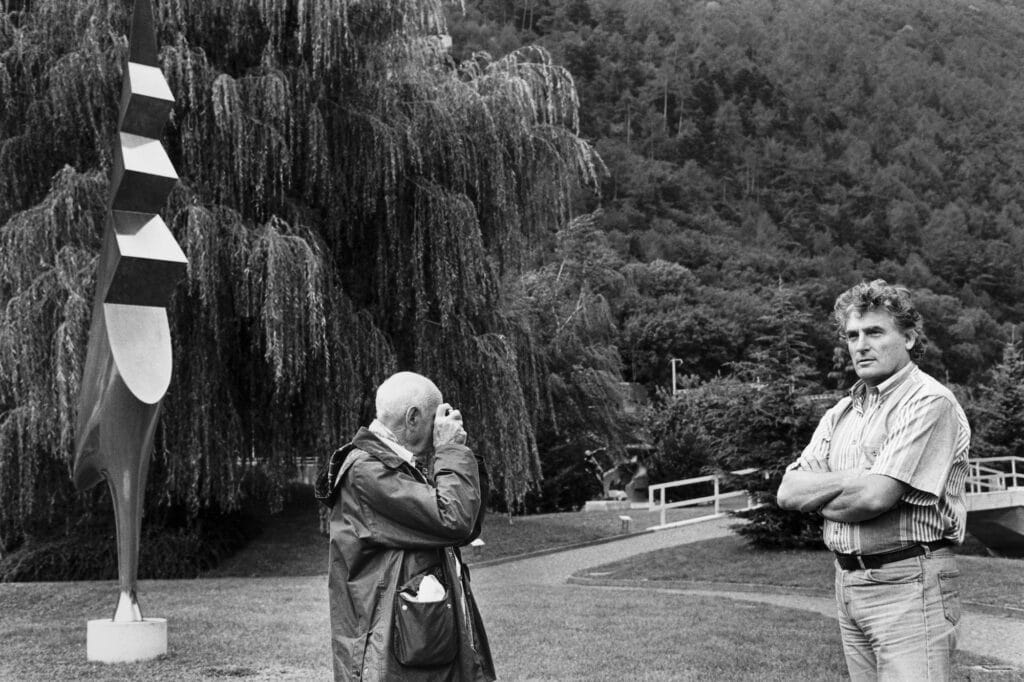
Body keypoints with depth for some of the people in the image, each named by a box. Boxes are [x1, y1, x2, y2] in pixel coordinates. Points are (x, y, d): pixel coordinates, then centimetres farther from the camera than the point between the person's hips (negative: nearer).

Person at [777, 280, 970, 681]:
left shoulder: (929, 403, -11)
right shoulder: (842, 413, 14)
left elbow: (874, 497, -20)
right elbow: (788, 493, 5)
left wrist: (821, 499, -1)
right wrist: (852, 479, -11)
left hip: (907, 583, -7)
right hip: (848, 582, 7)